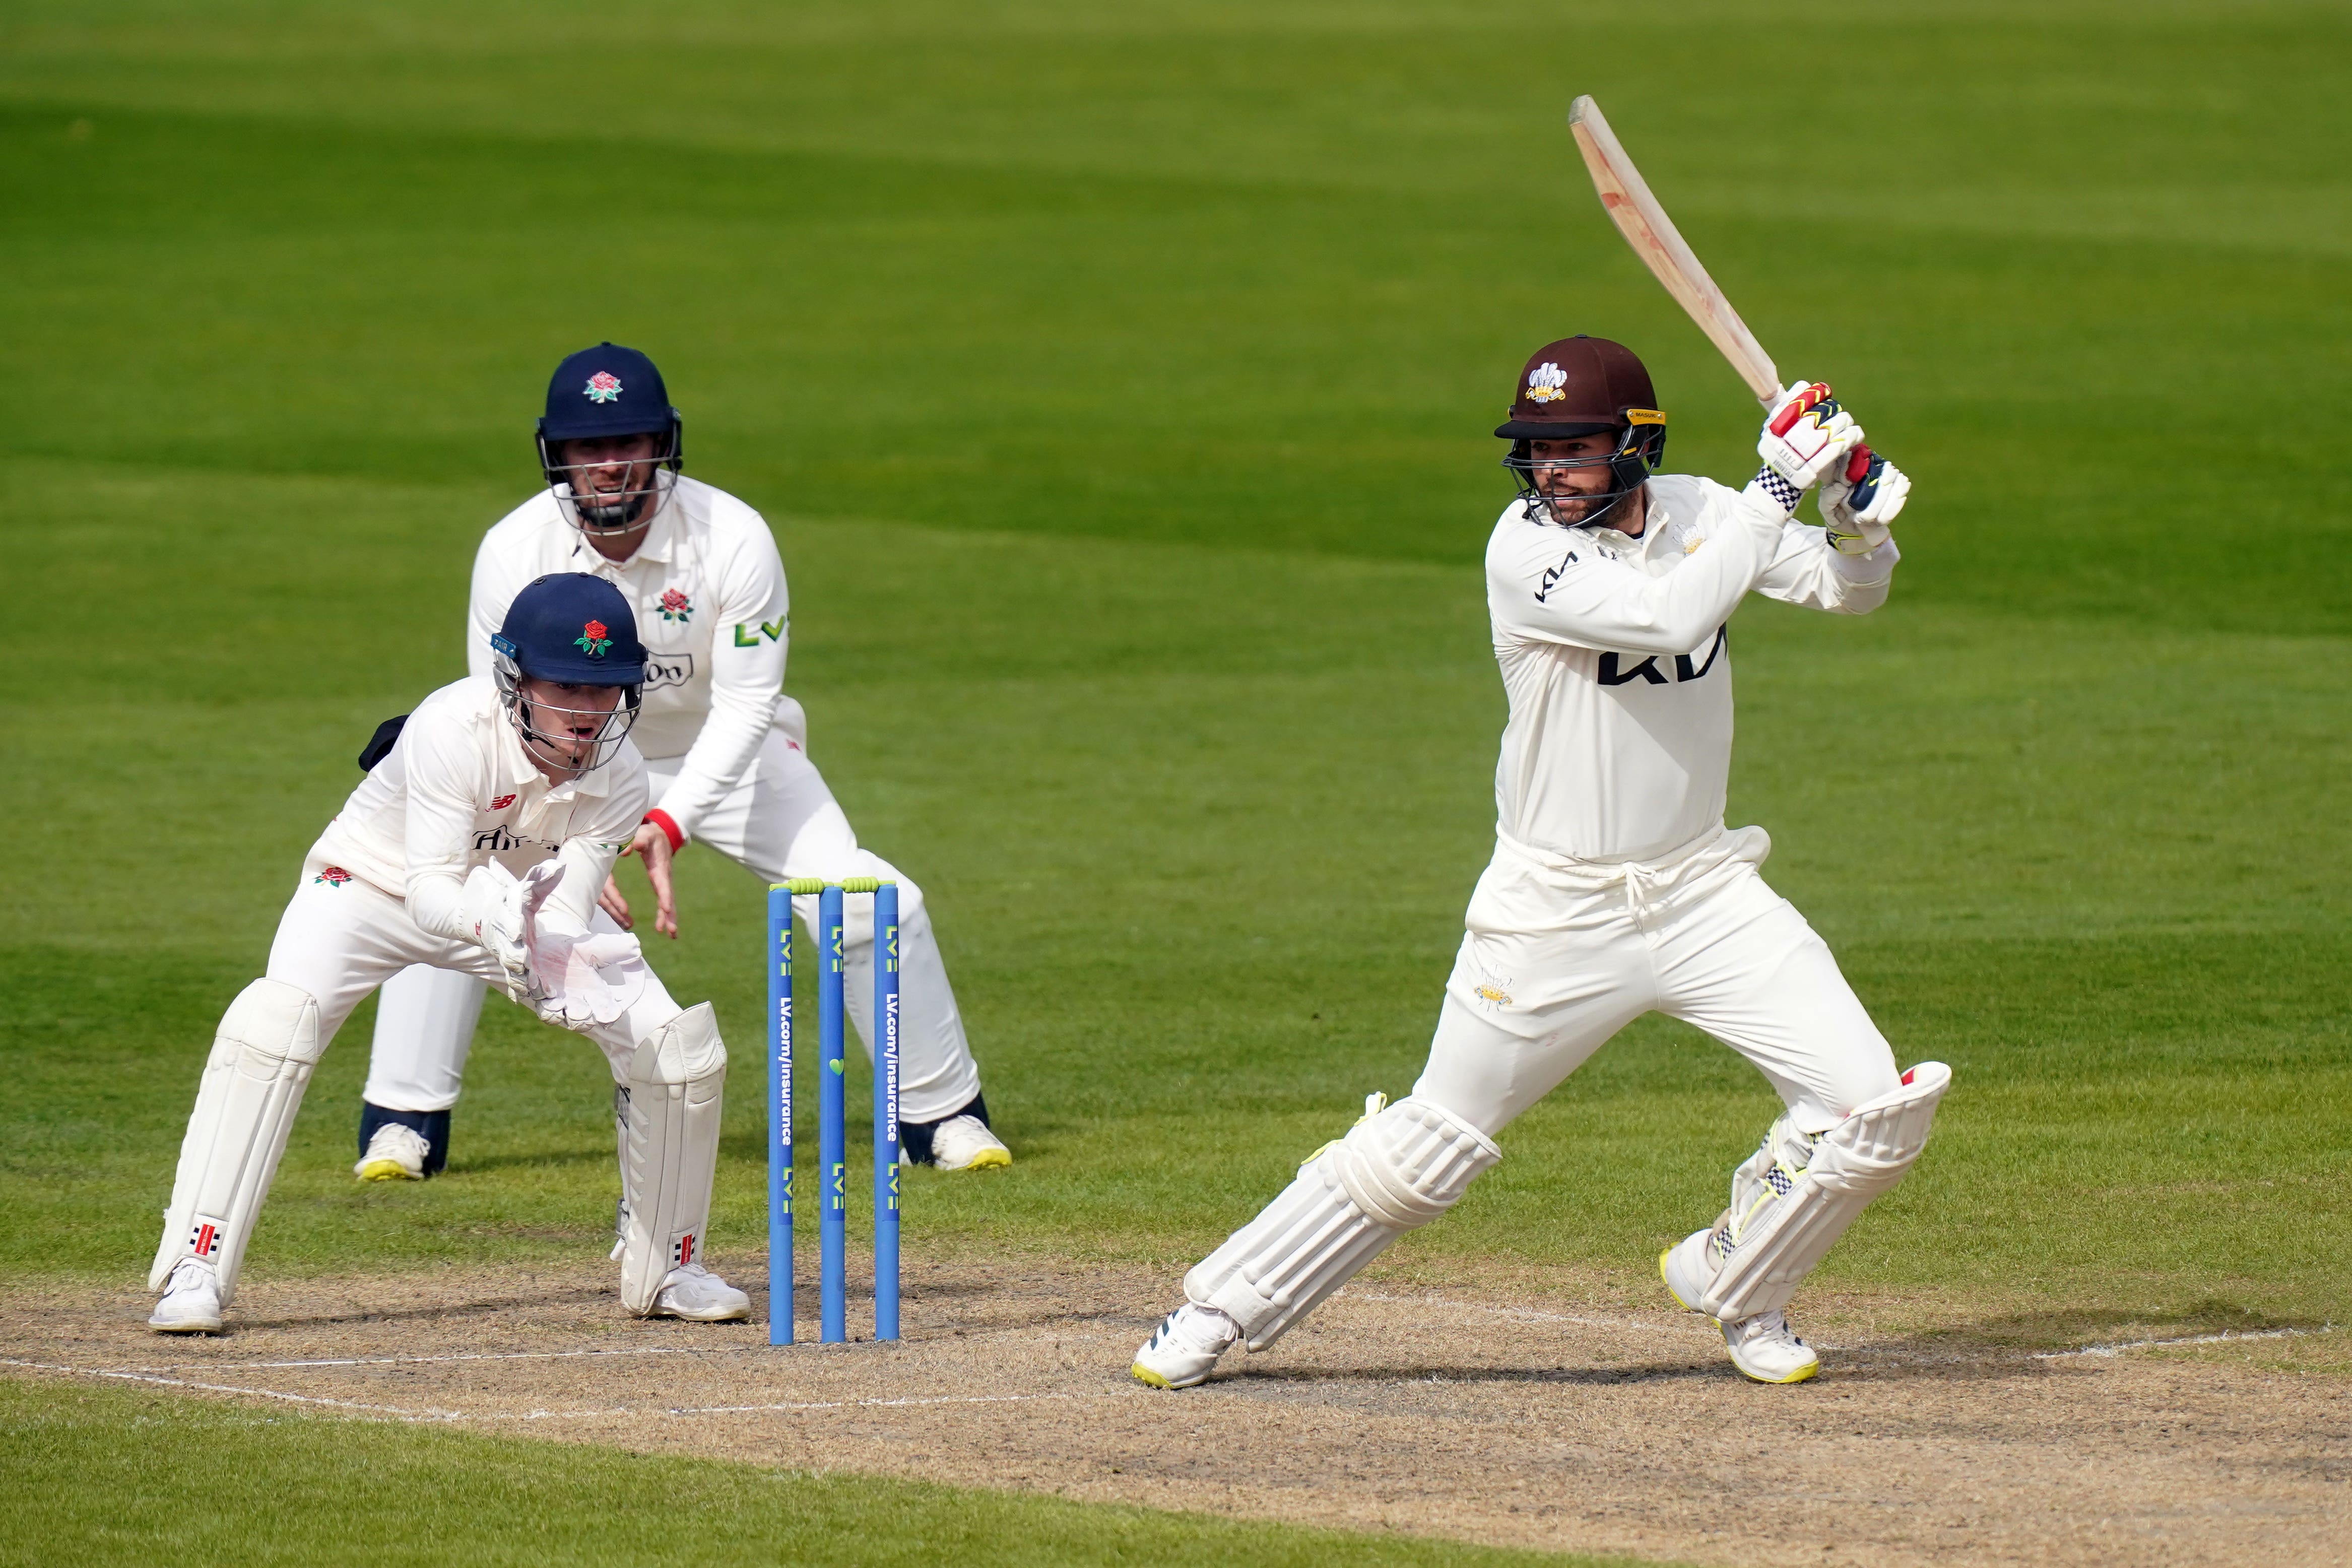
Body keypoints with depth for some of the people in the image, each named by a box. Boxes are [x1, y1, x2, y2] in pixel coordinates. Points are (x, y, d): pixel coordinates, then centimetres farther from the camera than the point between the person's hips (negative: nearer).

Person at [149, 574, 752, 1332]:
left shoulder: (617, 775, -23)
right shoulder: (451, 729, -36)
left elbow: (567, 914, -27)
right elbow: (430, 892, -38)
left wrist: (563, 973, -49)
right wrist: (492, 922, -59)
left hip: (529, 897, 4)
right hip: (378, 878, -4)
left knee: (678, 1044, -8)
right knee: (275, 1019, -31)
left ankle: (665, 1267, 15)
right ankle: (196, 1268, -25)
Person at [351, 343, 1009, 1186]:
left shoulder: (733, 539, -27)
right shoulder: (515, 549, -24)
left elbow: (745, 705, -23)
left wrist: (670, 824, -37)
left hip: (723, 751, -1)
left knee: (870, 904, -15)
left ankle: (943, 1112, 6)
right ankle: (403, 1126, -3)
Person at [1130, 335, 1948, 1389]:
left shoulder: (1695, 513, 1)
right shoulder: (1526, 550, -16)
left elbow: (1850, 589, 3)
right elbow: (1666, 618, -30)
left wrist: (1858, 511, -18)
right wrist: (1778, 484, -28)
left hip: (1700, 892, 4)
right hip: (1553, 909, -4)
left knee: (1873, 1105, -8)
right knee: (1428, 1147, 2)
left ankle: (1734, 1283, 17)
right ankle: (1222, 1311, 18)